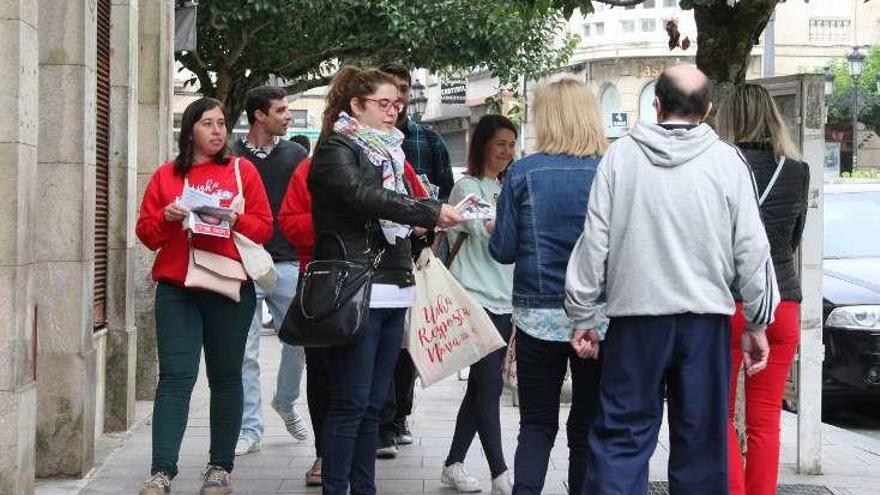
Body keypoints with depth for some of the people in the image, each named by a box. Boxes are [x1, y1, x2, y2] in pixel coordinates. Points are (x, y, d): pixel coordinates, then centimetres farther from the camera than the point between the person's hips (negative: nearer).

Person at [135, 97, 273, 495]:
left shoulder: (242, 171, 7)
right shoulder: (166, 175, 10)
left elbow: (263, 226, 3)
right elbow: (146, 233, 9)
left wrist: (235, 220, -15)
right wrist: (166, 217, -10)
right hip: (176, 289, 0)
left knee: (225, 377, 7)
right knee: (175, 376, -8)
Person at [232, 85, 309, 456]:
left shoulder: (296, 155, 8)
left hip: (288, 264, 2)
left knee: (299, 341, 5)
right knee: (245, 353, -1)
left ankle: (286, 402, 32)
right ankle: (250, 429, 7)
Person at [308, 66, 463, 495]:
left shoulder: (387, 151, 20)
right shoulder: (336, 149, -6)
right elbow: (366, 197, -23)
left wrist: (417, 226, 10)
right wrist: (431, 212, -25)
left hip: (392, 290, 8)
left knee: (372, 404, 10)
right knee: (350, 404, -7)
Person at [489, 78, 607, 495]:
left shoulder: (523, 172, -5)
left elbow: (504, 250, -3)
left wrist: (492, 230, 18)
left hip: (538, 315, 0)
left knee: (537, 424, 11)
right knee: (588, 427, 11)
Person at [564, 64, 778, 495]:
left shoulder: (620, 156, 0)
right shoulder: (727, 161, 0)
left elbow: (594, 243, 0)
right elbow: (752, 250, 1)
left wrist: (583, 315, 8)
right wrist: (757, 323, 10)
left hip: (636, 317, 0)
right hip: (706, 317, 0)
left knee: (621, 435, 4)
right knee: (701, 442, 8)